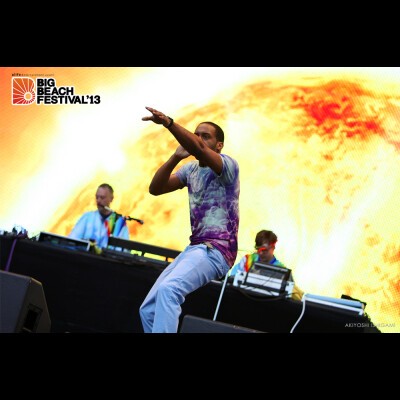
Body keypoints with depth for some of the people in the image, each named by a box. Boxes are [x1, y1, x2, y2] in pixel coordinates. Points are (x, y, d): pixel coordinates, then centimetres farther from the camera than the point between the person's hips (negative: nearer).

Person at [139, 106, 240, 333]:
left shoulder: (228, 165, -8)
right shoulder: (191, 169, 16)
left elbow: (198, 149, -28)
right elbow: (155, 189, 8)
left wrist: (168, 122, -41)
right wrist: (176, 157, -3)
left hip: (216, 251, -9)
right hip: (195, 248, 9)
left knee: (168, 289, -33)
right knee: (149, 309, 5)